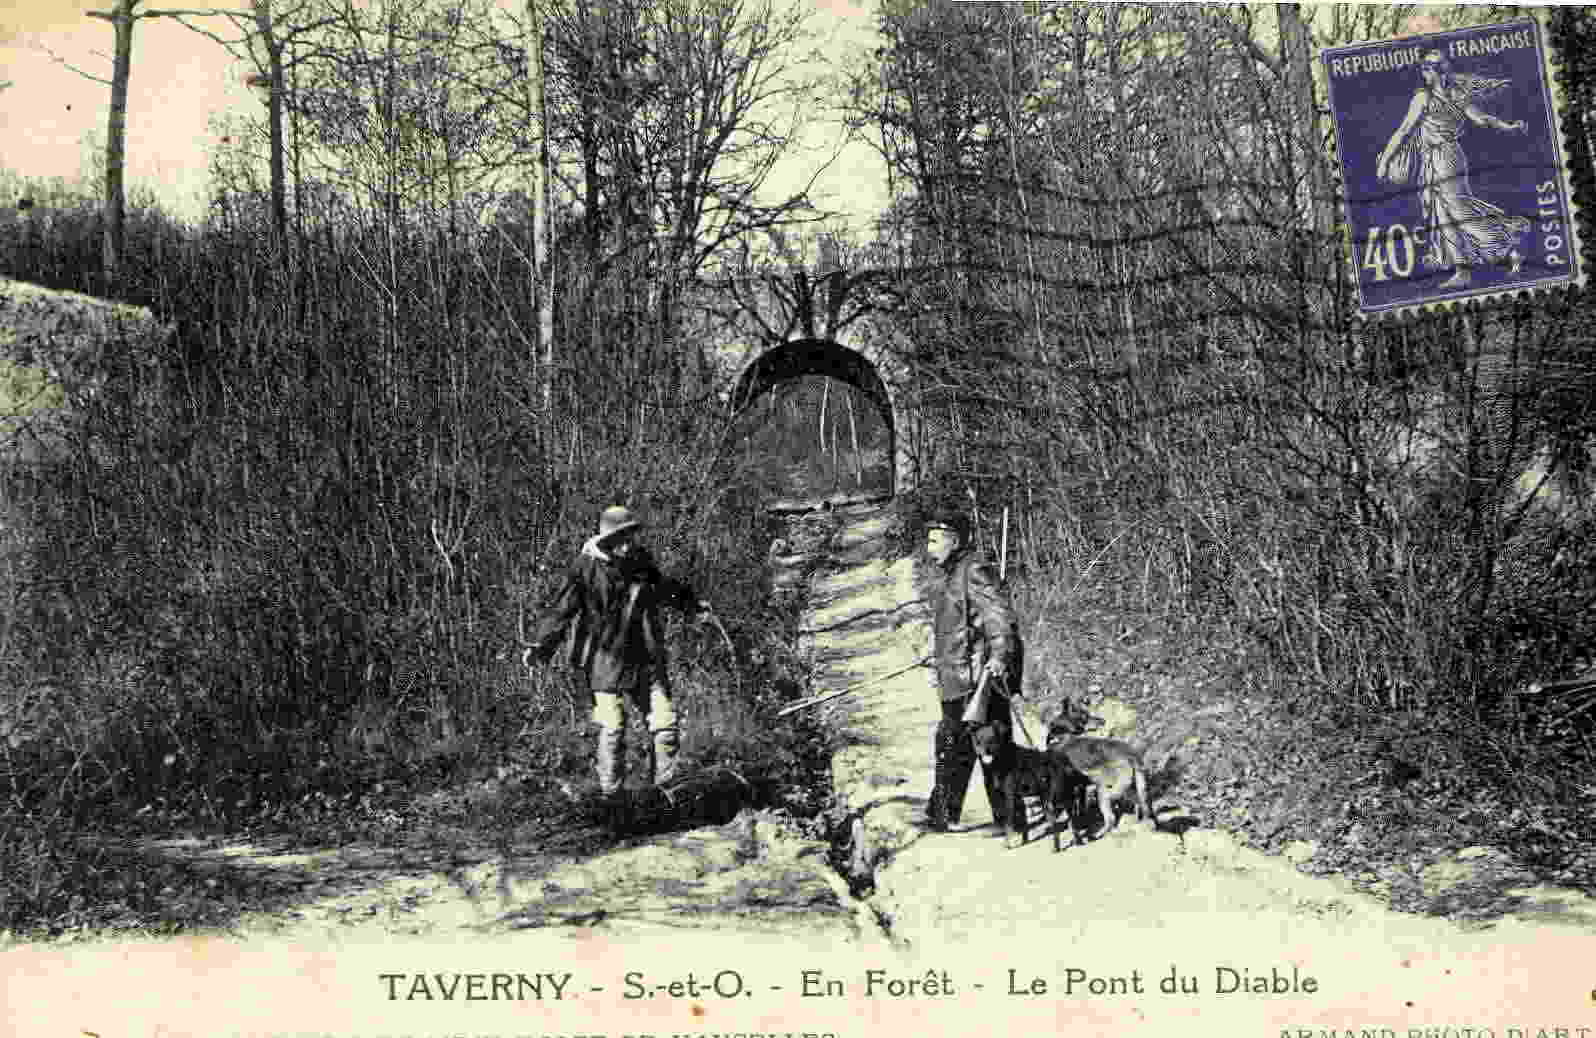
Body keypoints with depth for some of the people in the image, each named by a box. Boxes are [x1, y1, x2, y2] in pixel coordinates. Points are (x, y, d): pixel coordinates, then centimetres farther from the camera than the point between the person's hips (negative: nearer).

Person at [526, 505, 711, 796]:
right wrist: (539, 644, -18)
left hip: (647, 661, 5)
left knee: (665, 723, 2)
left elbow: (665, 588, 27)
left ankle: (664, 784, 16)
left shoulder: (641, 561, 7)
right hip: (606, 660, -5)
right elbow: (560, 609, -9)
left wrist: (691, 603, 42)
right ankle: (610, 790, 9)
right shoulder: (586, 568, -9)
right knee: (612, 729, -7)